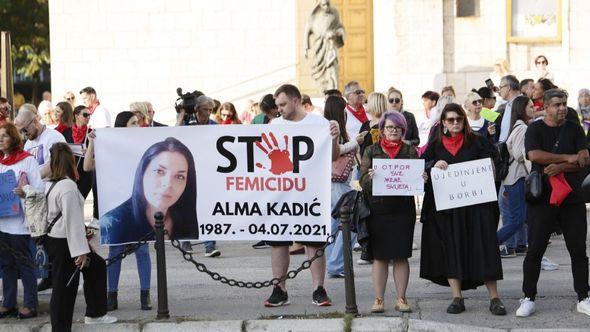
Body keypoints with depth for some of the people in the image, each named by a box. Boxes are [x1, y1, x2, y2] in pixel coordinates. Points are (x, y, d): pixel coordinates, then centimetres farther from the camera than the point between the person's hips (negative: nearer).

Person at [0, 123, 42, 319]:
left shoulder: (27, 160, -6)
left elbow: (40, 189, -8)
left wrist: (25, 193, -26)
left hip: (20, 221, -6)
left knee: (24, 263, 0)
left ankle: (30, 305, 6)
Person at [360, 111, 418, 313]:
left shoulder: (410, 151, 10)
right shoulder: (372, 151, 7)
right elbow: (363, 181, 1)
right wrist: (369, 177, -21)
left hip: (403, 208, 1)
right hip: (378, 209, -1)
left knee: (401, 255, 3)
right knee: (380, 256, 2)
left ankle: (401, 299, 9)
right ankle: (378, 299, 6)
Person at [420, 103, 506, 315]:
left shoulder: (477, 142, 7)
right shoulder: (436, 146, 12)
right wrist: (434, 165, -15)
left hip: (475, 205, -2)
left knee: (483, 248, -5)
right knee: (451, 250, 1)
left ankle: (494, 298, -1)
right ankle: (457, 298, 7)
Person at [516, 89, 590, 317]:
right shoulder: (535, 129, 2)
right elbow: (534, 155, -15)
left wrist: (560, 167, -17)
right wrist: (568, 158, -11)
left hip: (571, 197, 3)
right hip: (542, 196, -3)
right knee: (535, 249, -2)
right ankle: (528, 298, 5)